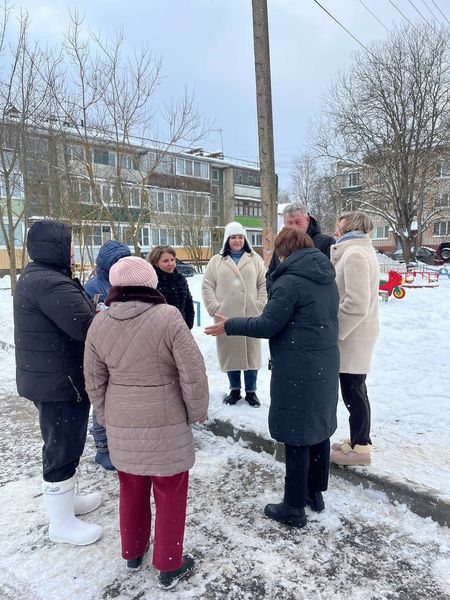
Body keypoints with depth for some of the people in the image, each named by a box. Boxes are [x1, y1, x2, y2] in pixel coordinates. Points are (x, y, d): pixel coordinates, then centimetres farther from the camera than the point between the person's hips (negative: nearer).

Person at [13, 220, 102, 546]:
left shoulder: (38, 276, 11)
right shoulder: (49, 283, -25)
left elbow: (71, 320, 11)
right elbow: (86, 327, -28)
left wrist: (93, 310, -5)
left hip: (50, 377, 11)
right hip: (59, 381, -11)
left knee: (63, 444, 24)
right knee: (63, 449, 4)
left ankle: (66, 499, 43)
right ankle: (62, 524, 22)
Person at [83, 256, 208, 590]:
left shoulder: (99, 324, -5)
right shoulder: (168, 317, -18)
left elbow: (94, 382, 4)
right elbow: (193, 374, -17)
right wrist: (197, 412, -1)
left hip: (121, 426, 5)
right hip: (166, 425, -4)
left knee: (131, 492, 24)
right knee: (169, 496, 14)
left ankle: (132, 554, 44)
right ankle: (170, 567, 30)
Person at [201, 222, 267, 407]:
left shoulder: (255, 259, 8)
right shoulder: (216, 261, 7)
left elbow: (264, 284, 6)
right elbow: (207, 286, 5)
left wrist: (260, 306, -5)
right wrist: (214, 308, -5)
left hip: (251, 316, 0)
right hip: (226, 317, 0)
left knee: (251, 352, 5)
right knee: (230, 353, 8)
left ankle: (251, 391, 19)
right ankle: (234, 389, 23)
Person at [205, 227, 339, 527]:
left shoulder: (290, 281, -17)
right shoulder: (327, 277, 9)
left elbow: (268, 325, -17)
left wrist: (229, 326, -6)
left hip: (297, 371, -8)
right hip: (326, 366, 9)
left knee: (296, 438, 2)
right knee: (320, 429, 18)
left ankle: (294, 508, 16)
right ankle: (315, 492, 35)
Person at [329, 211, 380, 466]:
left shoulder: (354, 254, -18)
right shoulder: (361, 251, 15)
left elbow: (356, 303, -25)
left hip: (353, 335, -10)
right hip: (357, 333, 10)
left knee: (353, 391, 1)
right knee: (356, 389, 18)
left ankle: (360, 447, 15)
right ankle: (358, 440, 31)